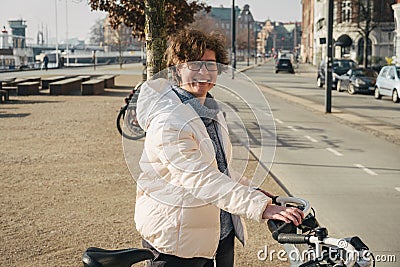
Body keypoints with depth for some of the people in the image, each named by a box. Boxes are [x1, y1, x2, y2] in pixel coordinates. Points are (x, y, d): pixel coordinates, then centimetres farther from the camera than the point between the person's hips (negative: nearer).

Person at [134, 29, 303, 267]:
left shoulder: (211, 109, 8)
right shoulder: (168, 122, -22)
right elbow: (201, 180, -31)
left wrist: (251, 192, 12)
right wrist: (261, 207, -36)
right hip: (177, 241, -8)